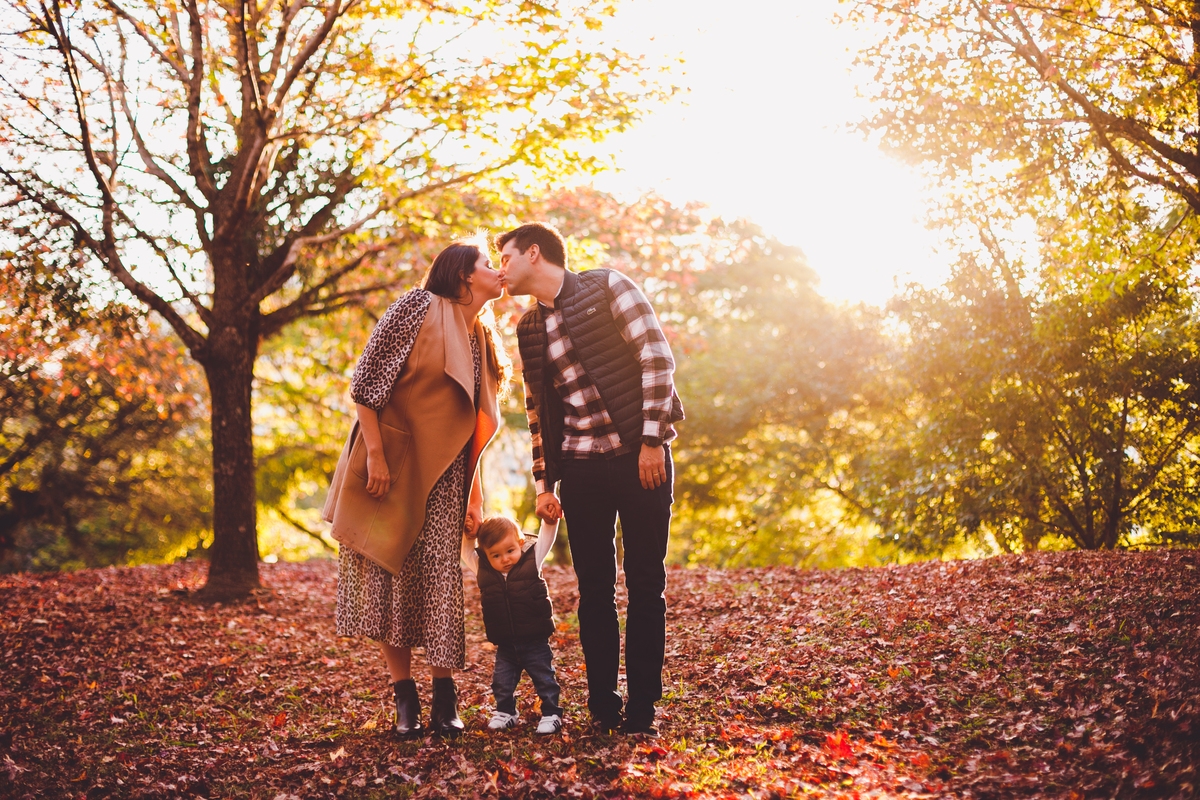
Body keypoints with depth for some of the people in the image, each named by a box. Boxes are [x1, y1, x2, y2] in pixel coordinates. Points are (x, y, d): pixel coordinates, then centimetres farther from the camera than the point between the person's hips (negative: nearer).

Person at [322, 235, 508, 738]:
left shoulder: (482, 342, 15)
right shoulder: (419, 307, -6)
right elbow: (367, 379, -11)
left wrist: (473, 499, 12)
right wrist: (375, 454, -17)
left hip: (441, 472, 5)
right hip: (389, 461, -4)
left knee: (439, 573, -5)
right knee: (389, 570, -3)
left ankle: (444, 700, 0)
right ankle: (405, 698, 5)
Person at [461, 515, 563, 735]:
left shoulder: (532, 560, -5)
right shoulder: (482, 569, 0)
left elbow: (547, 536, -1)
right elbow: (466, 551, 12)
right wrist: (468, 532, -4)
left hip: (535, 641, -2)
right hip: (505, 645, 3)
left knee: (544, 679, 5)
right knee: (502, 681, 10)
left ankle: (551, 714, 18)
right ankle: (505, 712, 30)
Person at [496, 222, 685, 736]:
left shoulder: (607, 288, -1)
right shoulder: (529, 328, 14)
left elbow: (657, 357, -8)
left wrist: (652, 439, -14)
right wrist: (544, 482, 12)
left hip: (640, 457, -4)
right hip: (580, 467, 4)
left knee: (646, 585, 0)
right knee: (594, 589, 4)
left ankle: (641, 709, 7)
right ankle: (603, 708, 12)